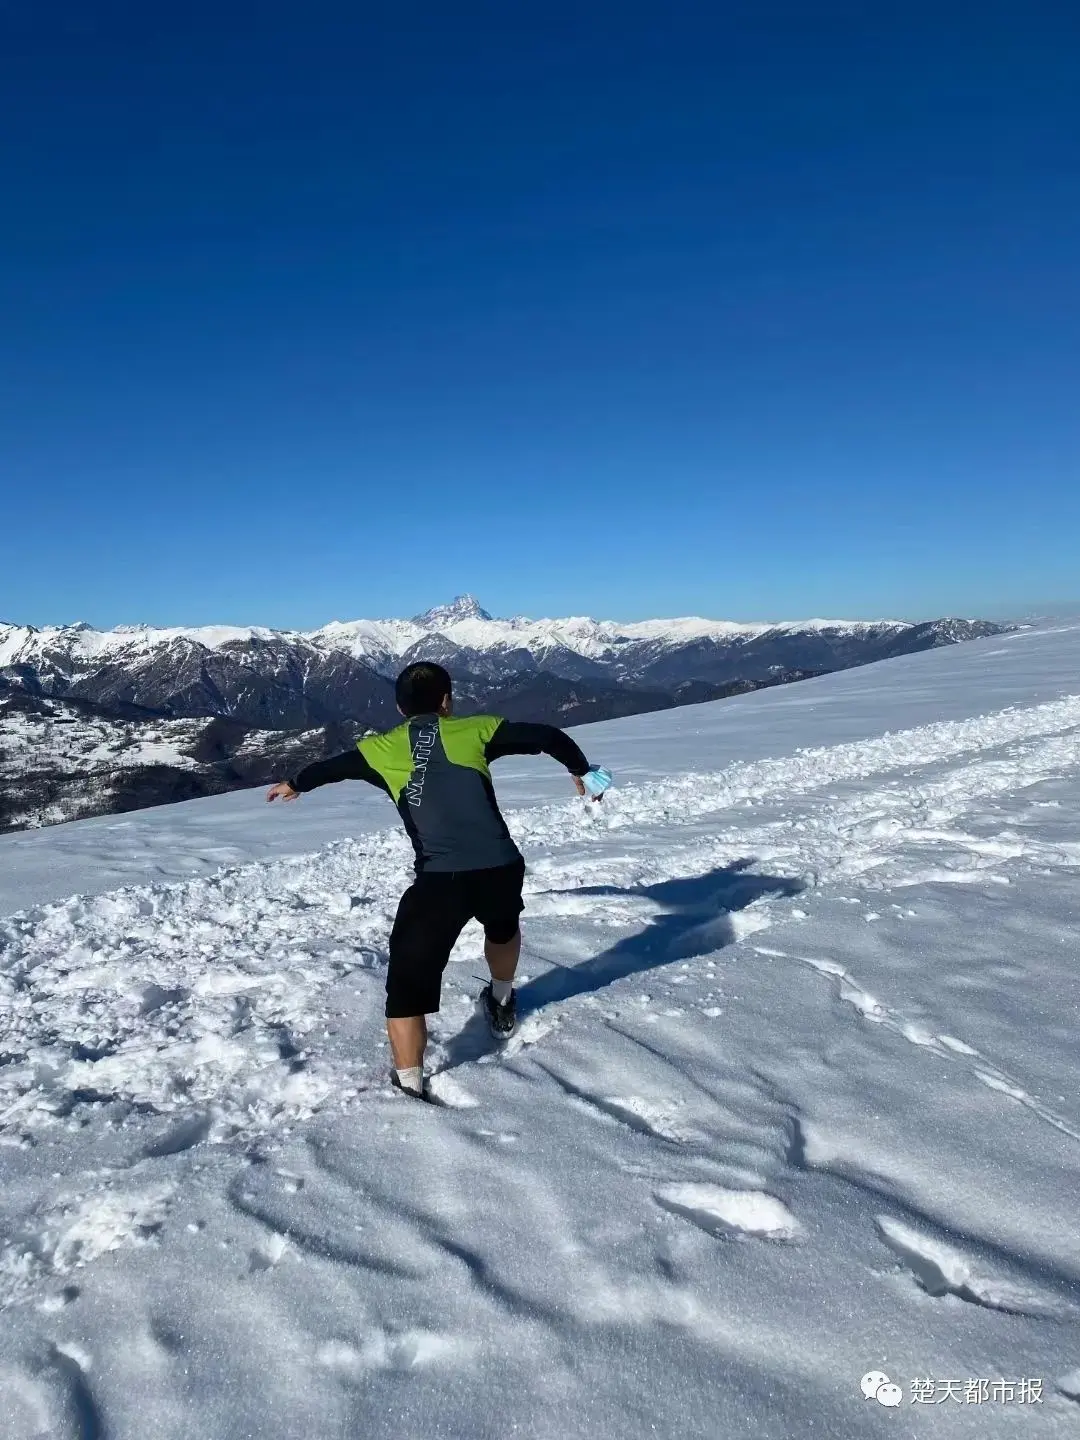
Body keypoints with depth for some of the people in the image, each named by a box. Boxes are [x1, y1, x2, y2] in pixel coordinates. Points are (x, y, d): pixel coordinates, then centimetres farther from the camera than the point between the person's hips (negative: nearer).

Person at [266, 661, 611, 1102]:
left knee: (408, 984, 10)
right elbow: (547, 736, 11)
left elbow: (332, 765, 29)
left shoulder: (383, 748, 12)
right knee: (502, 926, 36)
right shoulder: (474, 729, 10)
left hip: (439, 881, -3)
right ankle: (501, 1007, 56)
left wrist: (294, 785, 50)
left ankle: (409, 1087, 7)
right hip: (502, 869, 3)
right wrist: (581, 771, 30)